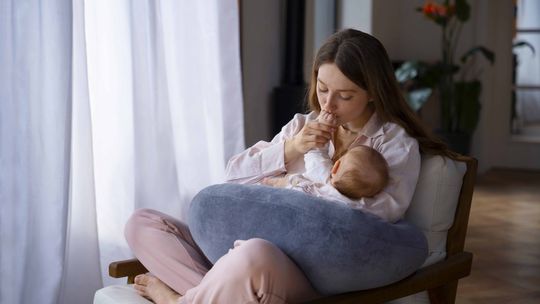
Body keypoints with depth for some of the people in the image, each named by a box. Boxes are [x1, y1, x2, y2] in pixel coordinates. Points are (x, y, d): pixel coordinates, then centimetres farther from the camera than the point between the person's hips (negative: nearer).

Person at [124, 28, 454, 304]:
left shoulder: (396, 145, 2)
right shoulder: (303, 125, 18)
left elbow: (377, 218, -13)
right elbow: (235, 174, 12)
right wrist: (289, 150, -6)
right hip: (263, 244, 6)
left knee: (255, 255, -41)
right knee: (142, 224, -5)